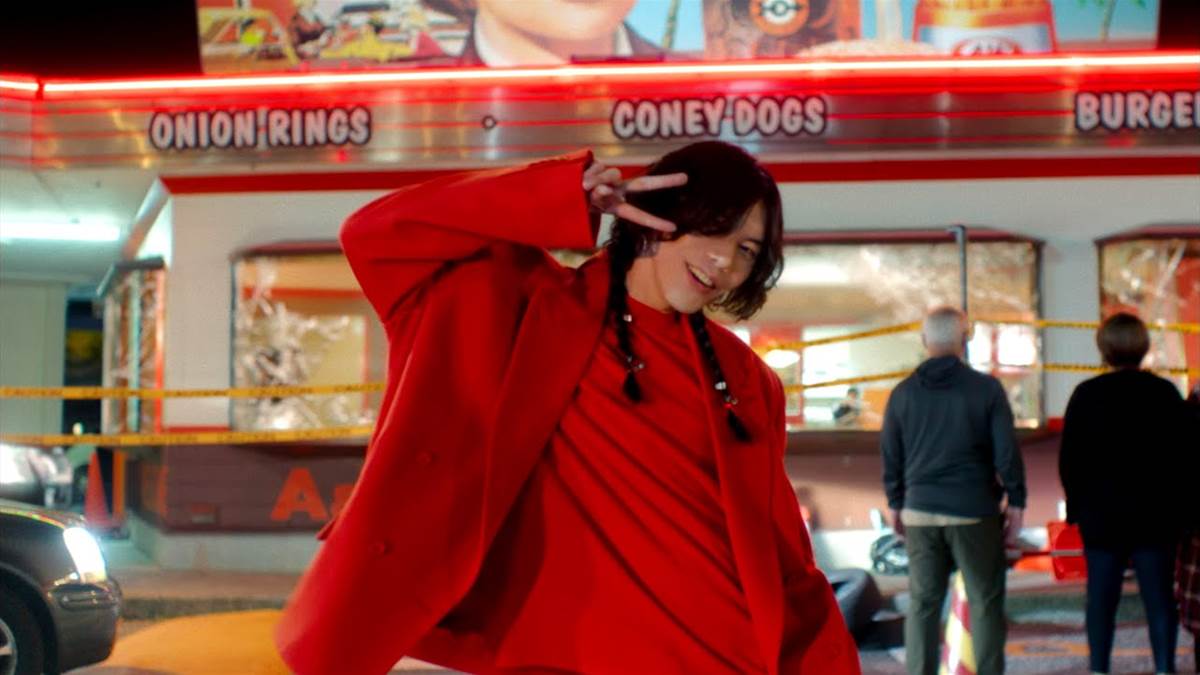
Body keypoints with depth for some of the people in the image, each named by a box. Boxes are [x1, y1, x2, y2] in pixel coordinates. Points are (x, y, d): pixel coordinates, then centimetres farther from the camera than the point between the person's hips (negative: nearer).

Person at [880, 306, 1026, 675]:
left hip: (920, 510, 3)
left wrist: (896, 504, 17)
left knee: (923, 603, 8)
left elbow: (891, 457, 7)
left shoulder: (904, 392, 3)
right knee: (985, 601, 7)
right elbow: (1007, 451, -6)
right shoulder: (986, 388, -6)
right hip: (974, 511, -3)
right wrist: (1016, 503, 3)